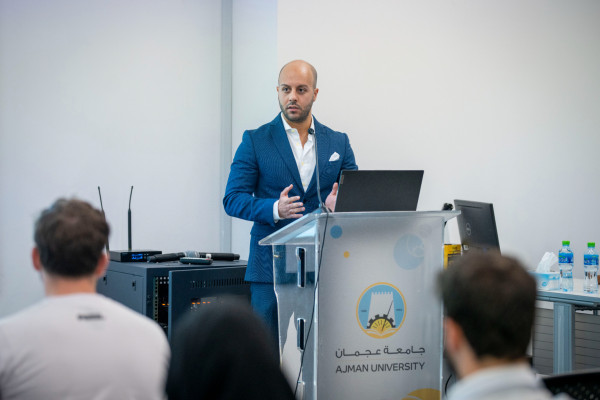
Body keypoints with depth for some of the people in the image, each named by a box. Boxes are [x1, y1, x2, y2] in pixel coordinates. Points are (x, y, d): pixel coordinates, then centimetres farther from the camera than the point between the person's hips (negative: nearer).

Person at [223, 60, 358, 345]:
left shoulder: (338, 142, 12)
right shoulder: (256, 140, 4)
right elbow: (232, 200, -1)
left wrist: (339, 204, -15)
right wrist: (275, 209, -20)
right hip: (271, 265, -2)